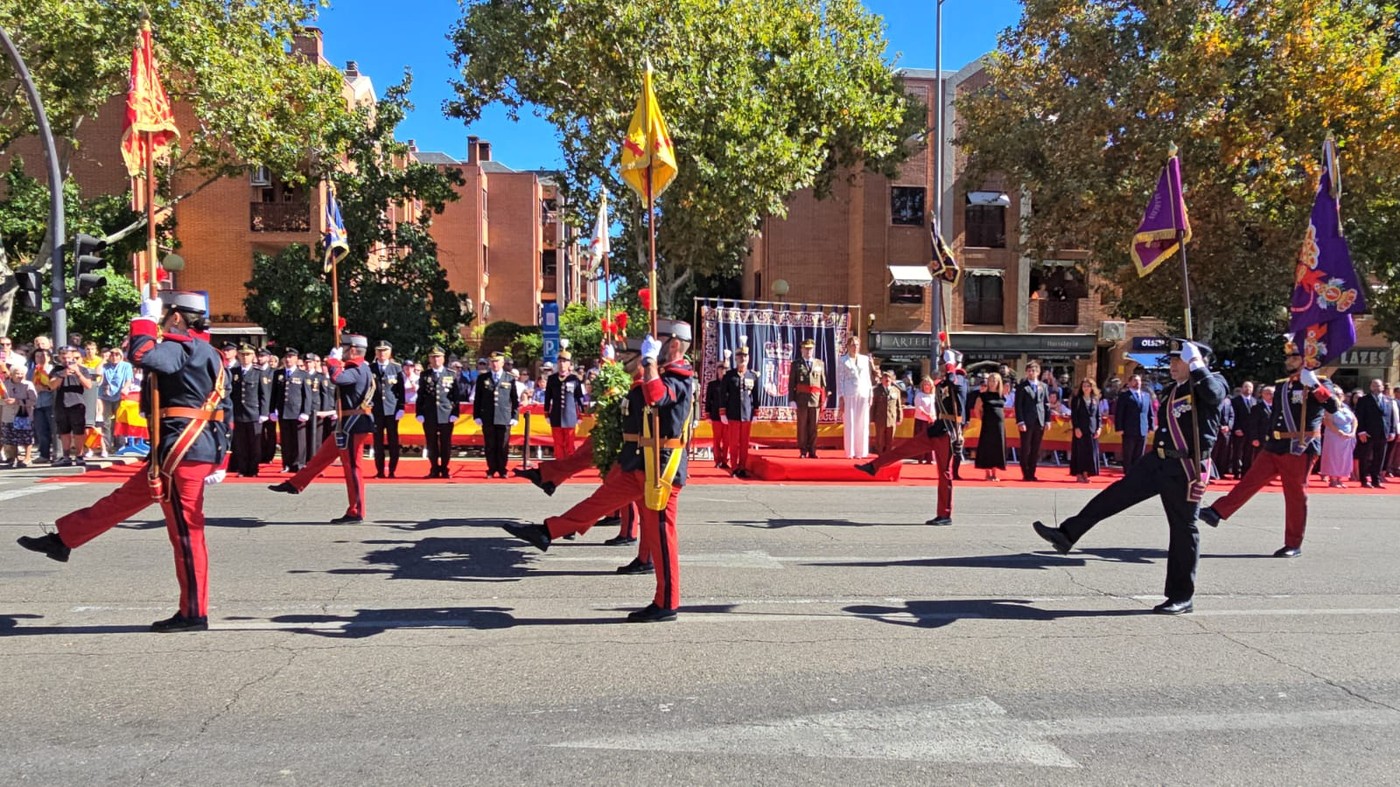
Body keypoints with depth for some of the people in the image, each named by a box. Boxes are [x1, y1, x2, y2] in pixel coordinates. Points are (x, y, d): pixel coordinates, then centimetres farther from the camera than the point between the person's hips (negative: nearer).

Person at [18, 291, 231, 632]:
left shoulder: (182, 347, -12)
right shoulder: (204, 352, 18)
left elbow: (143, 356, -33)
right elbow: (222, 408, 21)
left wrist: (145, 319, -14)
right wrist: (218, 458, 25)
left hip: (183, 451, -10)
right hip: (188, 449, 10)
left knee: (186, 531, -3)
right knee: (124, 499, 23)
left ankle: (194, 614, 4)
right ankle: (62, 540, 39)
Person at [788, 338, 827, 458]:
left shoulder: (820, 364, 11)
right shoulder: (796, 364, 5)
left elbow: (823, 383, 8)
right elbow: (791, 384, 2)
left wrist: (824, 399, 2)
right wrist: (792, 400, -6)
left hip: (815, 399, 2)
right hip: (801, 399, -1)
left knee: (813, 427, 4)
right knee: (802, 426, 1)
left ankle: (812, 452, 9)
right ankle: (803, 451, 7)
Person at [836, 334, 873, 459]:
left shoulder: (865, 359, 13)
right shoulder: (842, 360, 4)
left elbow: (868, 377, 14)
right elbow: (840, 379, 2)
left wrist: (871, 394, 7)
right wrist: (840, 397, -5)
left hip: (863, 394, 3)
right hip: (848, 395, -3)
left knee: (862, 424, 3)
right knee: (849, 423, -1)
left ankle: (861, 451, 8)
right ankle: (850, 452, 3)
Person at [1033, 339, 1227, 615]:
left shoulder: (1213, 382, -6)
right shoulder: (1170, 390, 15)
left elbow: (1214, 394, -31)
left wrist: (1197, 365, -21)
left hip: (1186, 469, -7)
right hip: (1157, 461, 7)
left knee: (1183, 529, 1)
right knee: (1115, 495, 3)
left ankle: (1182, 597, 12)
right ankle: (1067, 535, 9)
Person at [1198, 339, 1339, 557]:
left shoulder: (1315, 386, -4)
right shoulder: (1280, 387, 14)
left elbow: (1333, 407, -21)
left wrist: (1314, 385, -30)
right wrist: (1270, 440, 24)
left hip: (1300, 449, -6)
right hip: (1275, 446, 6)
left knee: (1295, 495, 1)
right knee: (1250, 480, 0)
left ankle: (1293, 545, 9)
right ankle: (1217, 513, -3)